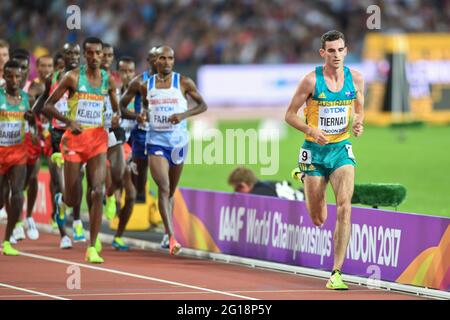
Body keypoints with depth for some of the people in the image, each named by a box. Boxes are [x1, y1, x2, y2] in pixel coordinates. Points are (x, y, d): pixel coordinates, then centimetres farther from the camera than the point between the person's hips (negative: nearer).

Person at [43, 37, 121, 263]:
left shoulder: (108, 81, 5)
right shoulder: (73, 77, -6)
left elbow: (116, 108, 20)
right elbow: (47, 106, -6)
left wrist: (117, 116, -4)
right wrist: (68, 121, -21)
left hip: (98, 139, 2)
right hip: (74, 137, -2)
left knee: (97, 191, -14)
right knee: (72, 201, 1)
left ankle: (92, 248, -10)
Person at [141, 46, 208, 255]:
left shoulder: (183, 82, -2)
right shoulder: (147, 85, 4)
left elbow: (203, 105, 3)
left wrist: (184, 114, -14)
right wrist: (143, 114, -2)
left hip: (178, 140, 0)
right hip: (156, 141, 0)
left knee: (171, 190, 13)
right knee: (163, 188, -16)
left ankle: (169, 235, 30)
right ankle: (171, 237, -23)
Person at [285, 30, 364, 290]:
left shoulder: (356, 78, -1)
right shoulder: (312, 80, -10)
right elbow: (290, 114, -4)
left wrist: (358, 123, -8)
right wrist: (310, 130, -21)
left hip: (342, 149, 2)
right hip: (315, 151, -1)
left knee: (344, 206, -20)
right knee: (317, 220, 7)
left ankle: (336, 273, -18)